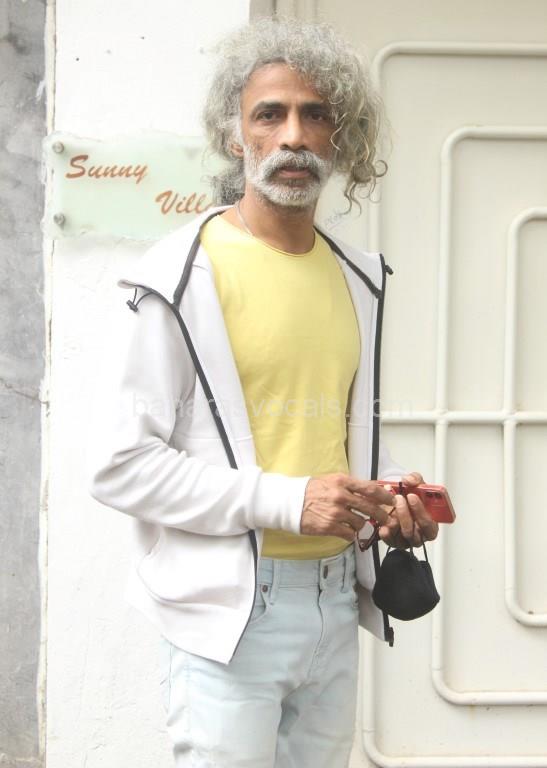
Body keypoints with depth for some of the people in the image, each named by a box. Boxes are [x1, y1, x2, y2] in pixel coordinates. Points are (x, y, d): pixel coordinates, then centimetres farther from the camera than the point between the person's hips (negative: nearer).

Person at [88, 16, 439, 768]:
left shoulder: (357, 278, 9)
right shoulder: (187, 272, -11)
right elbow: (121, 467, -14)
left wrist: (391, 491, 1)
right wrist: (287, 501, -20)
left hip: (337, 600, 6)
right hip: (232, 611, -6)